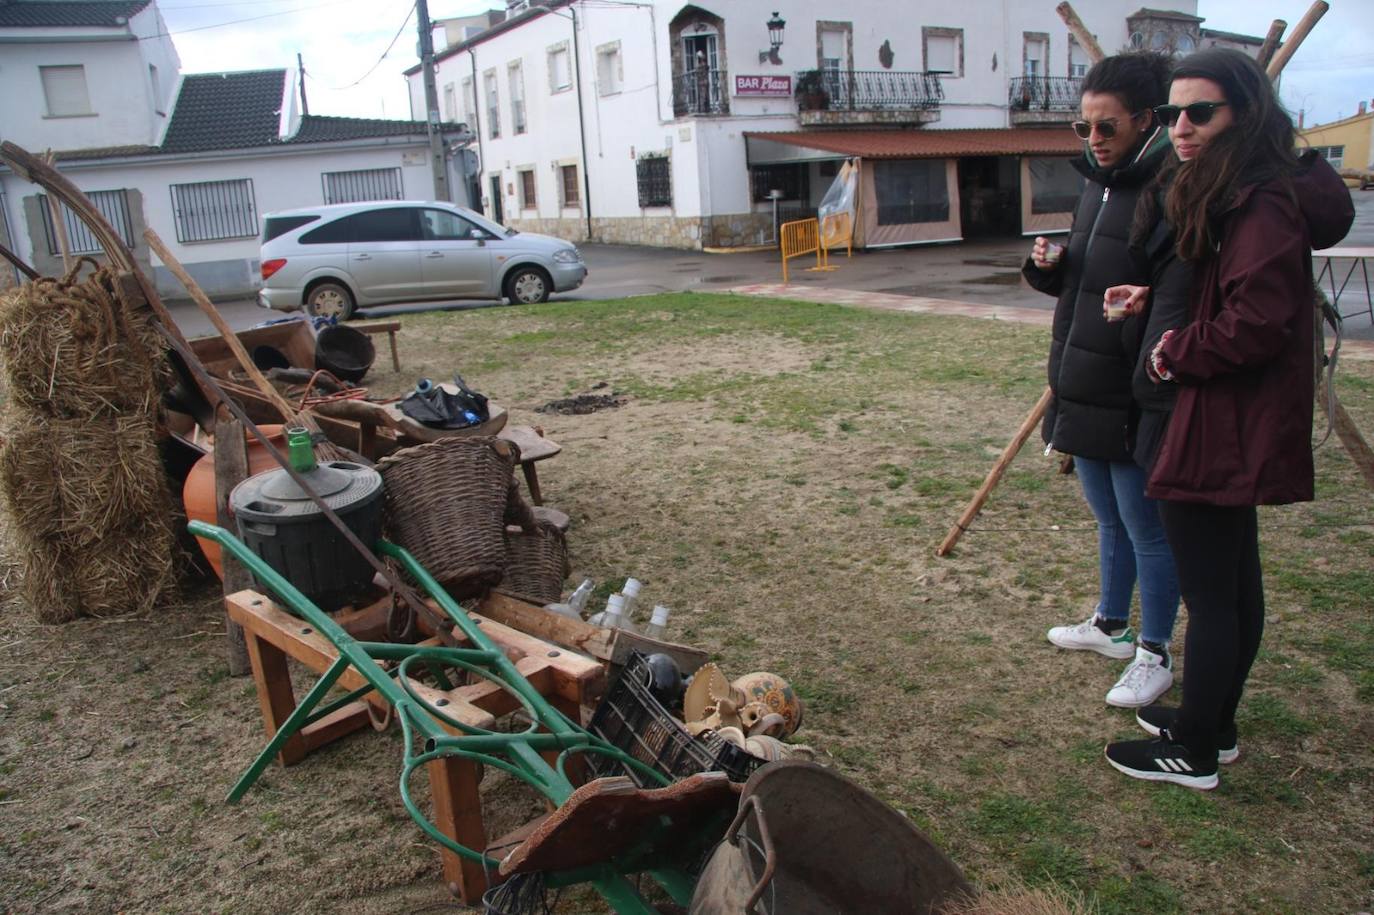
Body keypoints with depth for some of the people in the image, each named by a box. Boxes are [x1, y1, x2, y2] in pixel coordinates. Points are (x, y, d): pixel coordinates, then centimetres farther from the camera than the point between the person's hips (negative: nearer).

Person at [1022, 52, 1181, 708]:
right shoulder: (1097, 184, 11)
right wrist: (1050, 267, 0)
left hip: (1132, 396, -9)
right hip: (1082, 388, 9)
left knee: (1147, 530, 6)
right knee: (1109, 521, 22)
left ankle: (1155, 656, 22)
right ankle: (1111, 625, 40)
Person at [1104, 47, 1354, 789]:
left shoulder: (1264, 205, -19)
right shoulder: (1224, 196, 12)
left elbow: (1256, 323, -26)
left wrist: (1176, 352, -13)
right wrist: (1178, 347, 2)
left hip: (1221, 432, -11)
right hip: (1232, 429, 11)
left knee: (1208, 594, 0)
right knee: (1233, 582, 19)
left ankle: (1194, 755, 14)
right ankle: (1214, 725, 34)